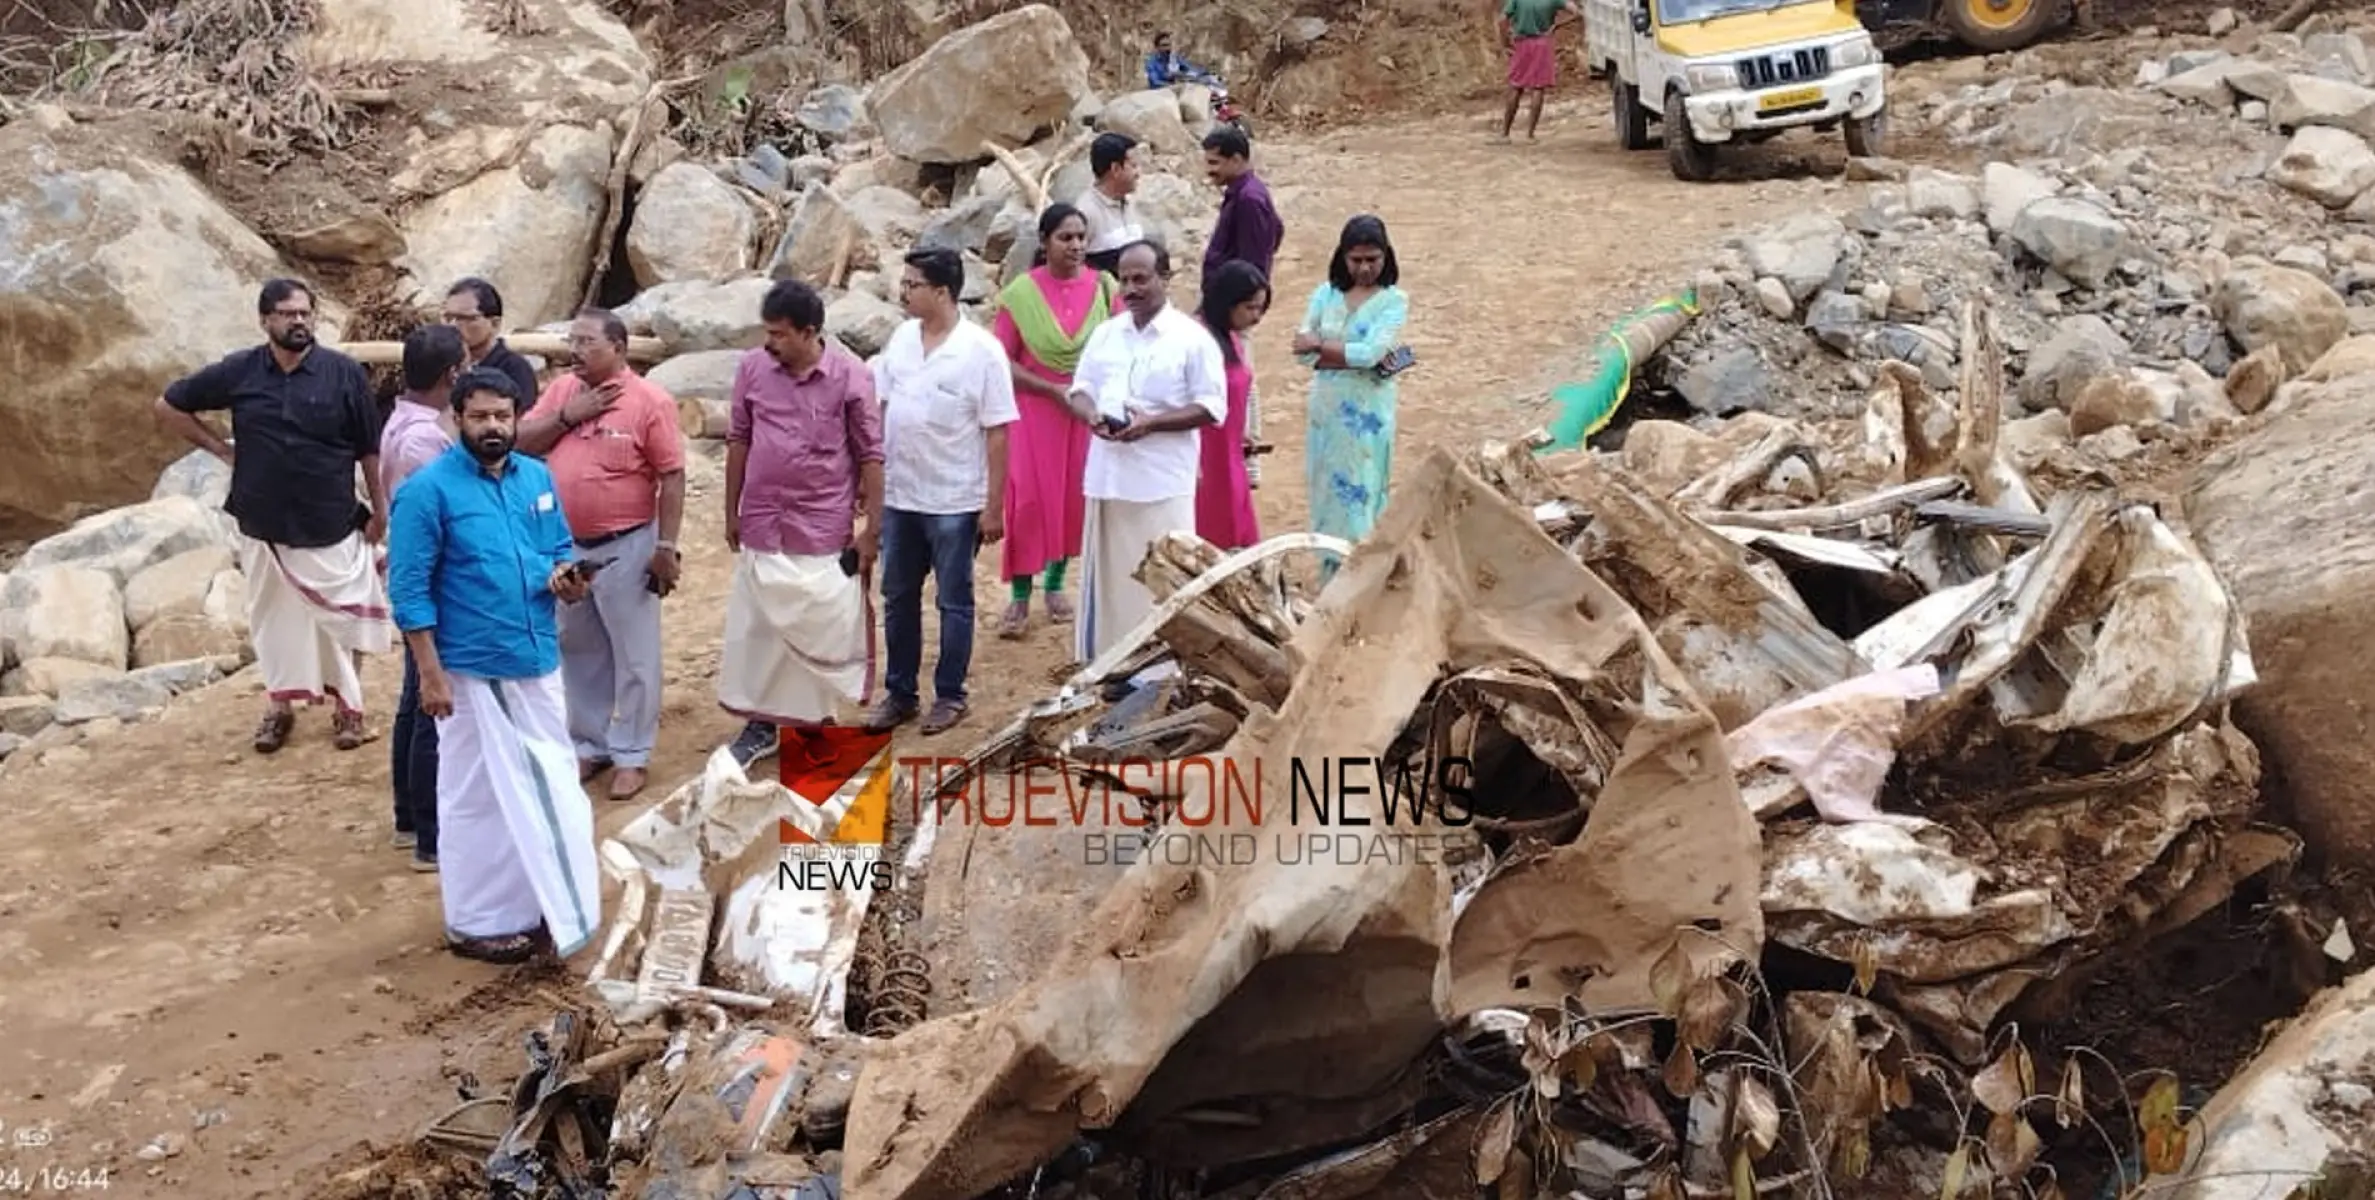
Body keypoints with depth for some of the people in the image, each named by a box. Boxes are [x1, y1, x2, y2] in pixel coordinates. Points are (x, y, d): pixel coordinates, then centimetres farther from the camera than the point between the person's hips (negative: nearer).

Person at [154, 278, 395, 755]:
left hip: (331, 528, -2)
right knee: (272, 617, 13)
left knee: (339, 618, 6)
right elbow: (168, 406, 8)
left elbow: (369, 449, -2)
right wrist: (223, 450, 1)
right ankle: (278, 705, 28)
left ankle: (347, 706, 20)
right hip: (262, 524, 2)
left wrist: (380, 512, -3)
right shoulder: (239, 372, -4)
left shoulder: (345, 373, -8)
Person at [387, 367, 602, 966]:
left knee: (550, 783, 15)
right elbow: (410, 590, -12)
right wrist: (432, 673, -16)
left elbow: (560, 548, 16)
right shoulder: (429, 488, -12)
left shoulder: (537, 477, 5)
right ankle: (476, 921, 18)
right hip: (472, 670, -6)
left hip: (539, 660, 6)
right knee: (477, 794, 5)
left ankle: (542, 899, 31)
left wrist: (567, 577, -8)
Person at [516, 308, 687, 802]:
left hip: (625, 546, -6)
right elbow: (523, 441, 1)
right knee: (579, 651, 16)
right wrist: (567, 415, -13)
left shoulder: (649, 401, -13)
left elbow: (672, 477, -13)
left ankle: (631, 755, 14)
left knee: (632, 654, 4)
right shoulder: (561, 390, 5)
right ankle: (590, 745, 29)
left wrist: (666, 547, -16)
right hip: (566, 546, 6)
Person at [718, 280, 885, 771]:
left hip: (825, 529, -3)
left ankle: (814, 718, 23)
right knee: (756, 627, 10)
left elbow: (871, 455, -6)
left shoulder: (851, 376, -11)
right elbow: (738, 442, 7)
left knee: (825, 628, 6)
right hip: (762, 525, 3)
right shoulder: (752, 367, -3)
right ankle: (761, 723, 23)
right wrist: (732, 512, 9)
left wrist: (872, 528, -7)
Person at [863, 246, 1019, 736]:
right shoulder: (901, 337, 2)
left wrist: (993, 506, -13)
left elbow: (997, 433, -12)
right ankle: (899, 693, 26)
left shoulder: (981, 350, -14)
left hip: (954, 503, -5)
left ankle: (949, 695, 21)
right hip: (897, 496, 6)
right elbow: (879, 407, 11)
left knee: (954, 602, 8)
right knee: (898, 598, 14)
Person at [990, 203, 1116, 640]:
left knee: (1075, 498, 10)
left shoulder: (1103, 287, -5)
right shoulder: (1021, 293, -11)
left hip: (1087, 411, 2)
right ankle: (1020, 596, 7)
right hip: (1035, 409, -2)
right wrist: (1054, 390, -16)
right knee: (1030, 500, -3)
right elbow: (1001, 360, -9)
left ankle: (1055, 583, 27)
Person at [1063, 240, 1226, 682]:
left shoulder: (1192, 339, -6)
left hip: (1162, 481, -5)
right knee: (1107, 574, 11)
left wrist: (1150, 423, -19)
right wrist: (1093, 415, -9)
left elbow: (1211, 408, -8)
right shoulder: (1105, 334, 10)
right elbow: (1079, 390, 15)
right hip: (1108, 475, 5)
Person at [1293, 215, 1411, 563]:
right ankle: (1331, 572, 18)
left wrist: (1320, 345, -10)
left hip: (1367, 412, -4)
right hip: (1326, 408, 4)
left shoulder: (1393, 300, -6)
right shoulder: (1326, 294, 4)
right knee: (1327, 492, 9)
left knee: (1360, 495, 0)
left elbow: (1369, 353, -18)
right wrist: (1351, 355, -15)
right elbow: (1303, 352, -6)